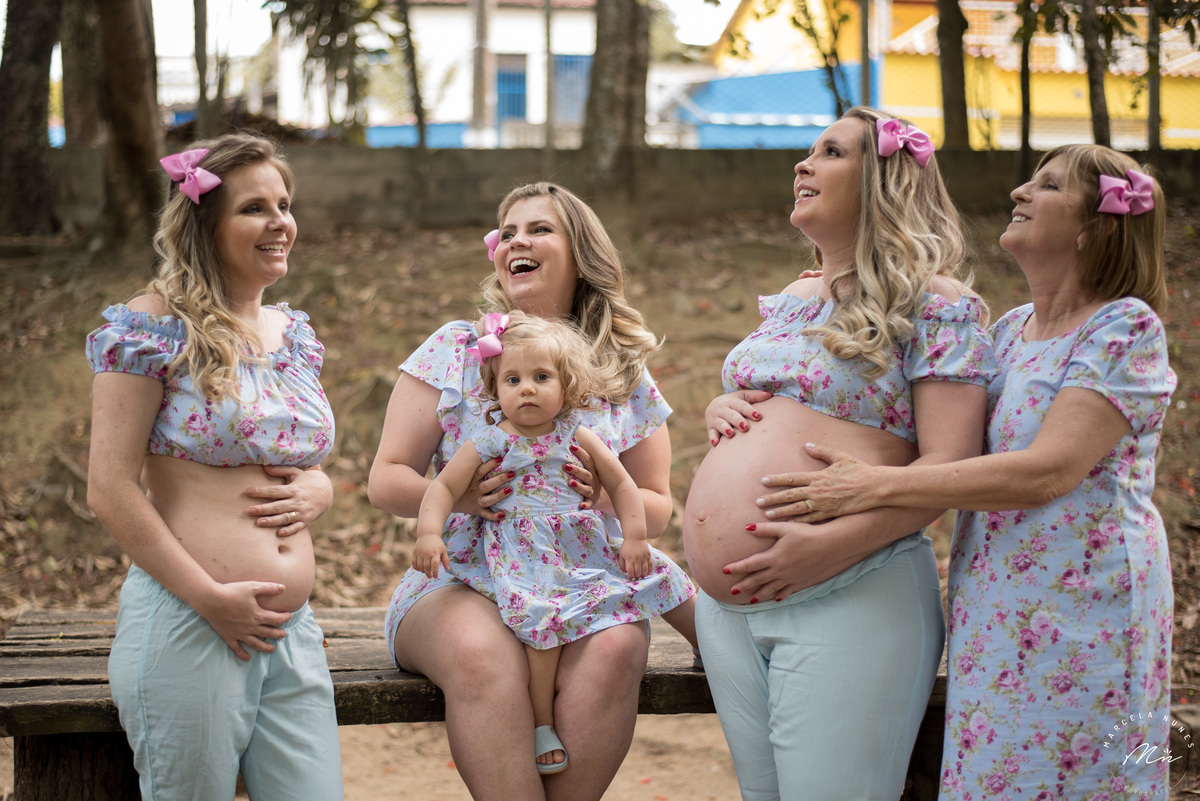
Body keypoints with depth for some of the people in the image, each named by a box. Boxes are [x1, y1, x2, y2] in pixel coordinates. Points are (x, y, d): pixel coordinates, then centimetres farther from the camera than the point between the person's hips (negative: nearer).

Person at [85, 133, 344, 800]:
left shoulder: (296, 334, 14)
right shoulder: (151, 327, -6)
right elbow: (111, 487, -11)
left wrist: (315, 491, 0)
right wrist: (210, 598, -14)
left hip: (293, 632, 6)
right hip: (185, 623, -6)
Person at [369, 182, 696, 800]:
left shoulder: (625, 374, 10)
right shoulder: (455, 349, 6)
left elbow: (658, 510, 14)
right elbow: (386, 479, 4)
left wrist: (607, 495, -10)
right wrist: (453, 494, -18)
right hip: (459, 587, -1)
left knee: (614, 649, -33)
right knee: (482, 655, -36)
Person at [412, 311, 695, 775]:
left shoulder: (577, 438, 5)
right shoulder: (489, 444, 0)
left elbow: (620, 484, 11)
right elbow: (444, 486, -1)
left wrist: (634, 537, 1)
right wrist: (429, 532, -18)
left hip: (587, 551, 4)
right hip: (526, 561, -3)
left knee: (656, 573, -1)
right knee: (540, 615, -31)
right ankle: (541, 725, -21)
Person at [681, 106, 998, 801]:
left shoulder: (936, 304, -6)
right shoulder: (788, 302, 18)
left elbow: (949, 464, -14)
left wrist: (834, 543, -24)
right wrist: (719, 412, 6)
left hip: (849, 599, -7)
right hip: (727, 602, 7)